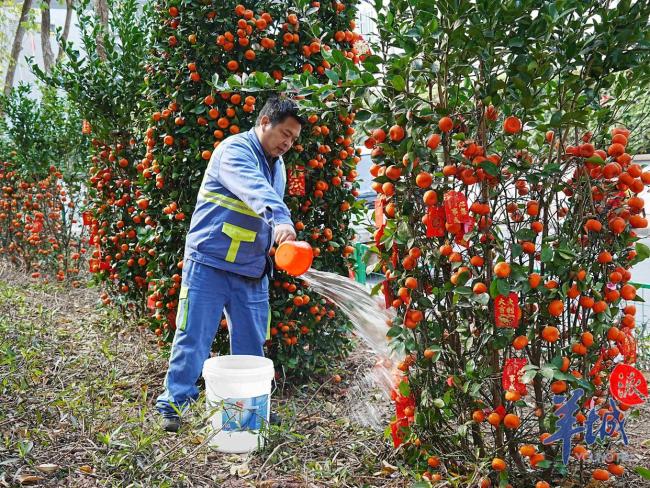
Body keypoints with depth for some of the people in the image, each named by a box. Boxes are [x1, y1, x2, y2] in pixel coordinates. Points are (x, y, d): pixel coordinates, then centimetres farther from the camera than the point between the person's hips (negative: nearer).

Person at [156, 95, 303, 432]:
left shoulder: (277, 165, 16)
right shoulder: (235, 150, -11)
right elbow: (256, 190, -32)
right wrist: (281, 220, -47)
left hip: (252, 272, 8)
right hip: (210, 263, -7)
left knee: (252, 343, 11)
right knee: (193, 338, -2)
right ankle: (173, 405, 8)